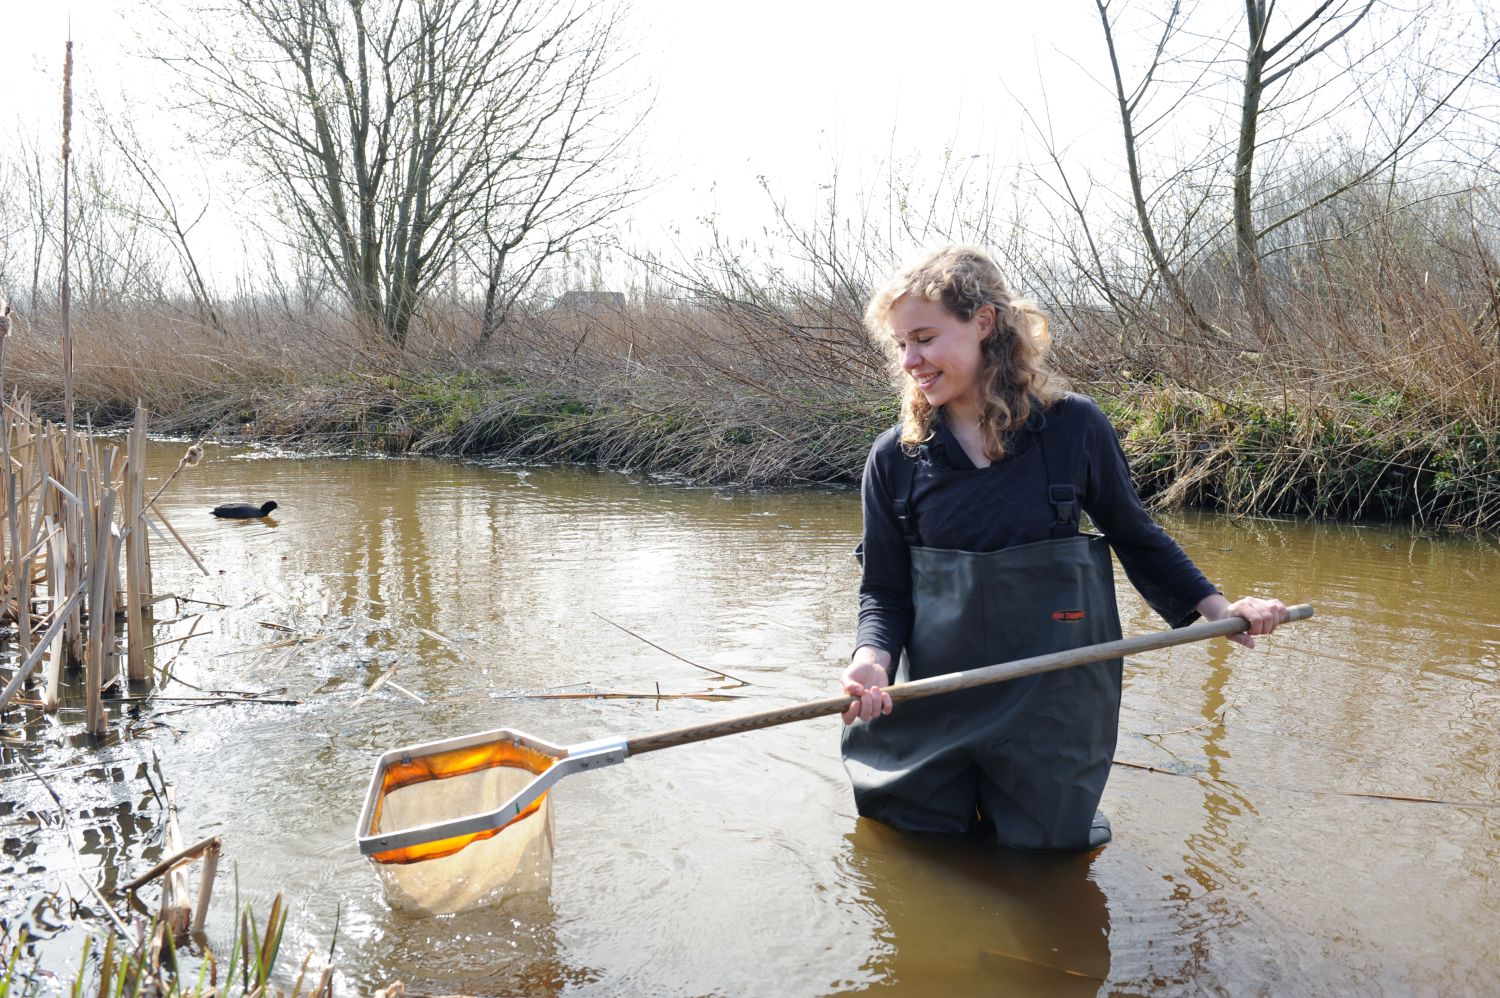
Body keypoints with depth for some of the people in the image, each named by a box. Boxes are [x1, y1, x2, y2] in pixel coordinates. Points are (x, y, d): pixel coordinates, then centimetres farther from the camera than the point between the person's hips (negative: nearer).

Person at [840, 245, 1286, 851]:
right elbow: (883, 590, -2)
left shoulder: (1073, 427, -8)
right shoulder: (895, 458, -5)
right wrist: (872, 660, -21)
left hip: (1051, 703, -1)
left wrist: (1217, 608, 1)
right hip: (934, 704, 2)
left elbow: (1135, 536, 7)